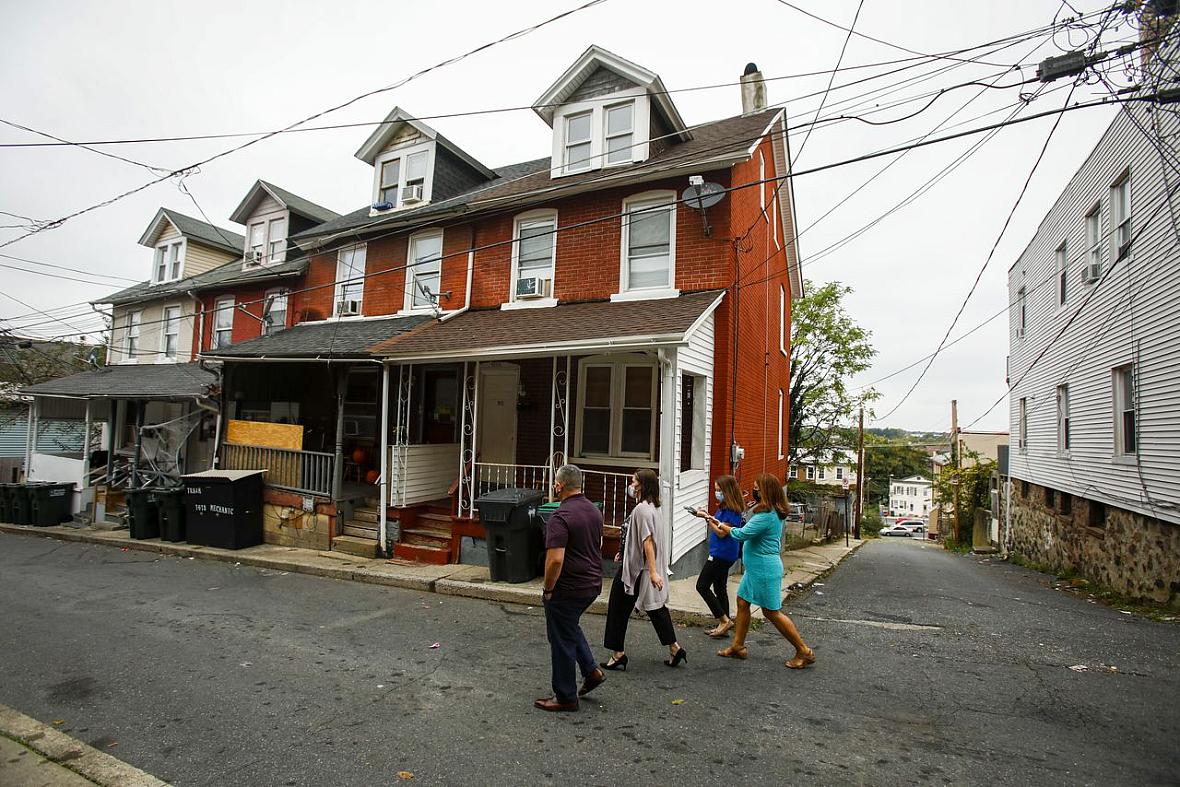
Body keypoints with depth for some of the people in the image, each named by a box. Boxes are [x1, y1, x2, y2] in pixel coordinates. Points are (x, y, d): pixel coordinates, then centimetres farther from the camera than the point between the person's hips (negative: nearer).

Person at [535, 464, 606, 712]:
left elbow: (555, 559, -28)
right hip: (593, 585, 8)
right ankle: (591, 670, 25)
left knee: (562, 640, 8)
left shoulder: (560, 517, -23)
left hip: (567, 589, -8)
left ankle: (565, 697, 21)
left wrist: (547, 589, -14)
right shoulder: (595, 511, 4)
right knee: (570, 627, 29)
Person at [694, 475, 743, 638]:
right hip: (722, 553, 10)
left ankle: (724, 620, 0)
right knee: (720, 588, 15)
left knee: (702, 586, -5)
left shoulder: (732, 510, -19)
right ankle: (723, 625, 22)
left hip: (721, 554, -10)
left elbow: (721, 533, -20)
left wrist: (708, 517, -16)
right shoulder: (724, 507, 11)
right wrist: (707, 516, 4)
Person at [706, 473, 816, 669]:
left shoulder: (766, 515, -23)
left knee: (771, 612, 0)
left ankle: (804, 652, 12)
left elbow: (742, 534, -22)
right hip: (755, 567, 10)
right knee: (742, 602, 13)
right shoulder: (774, 513, 10)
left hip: (765, 568, -10)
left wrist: (722, 526, -6)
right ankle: (738, 647, 24)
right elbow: (750, 533, 16)